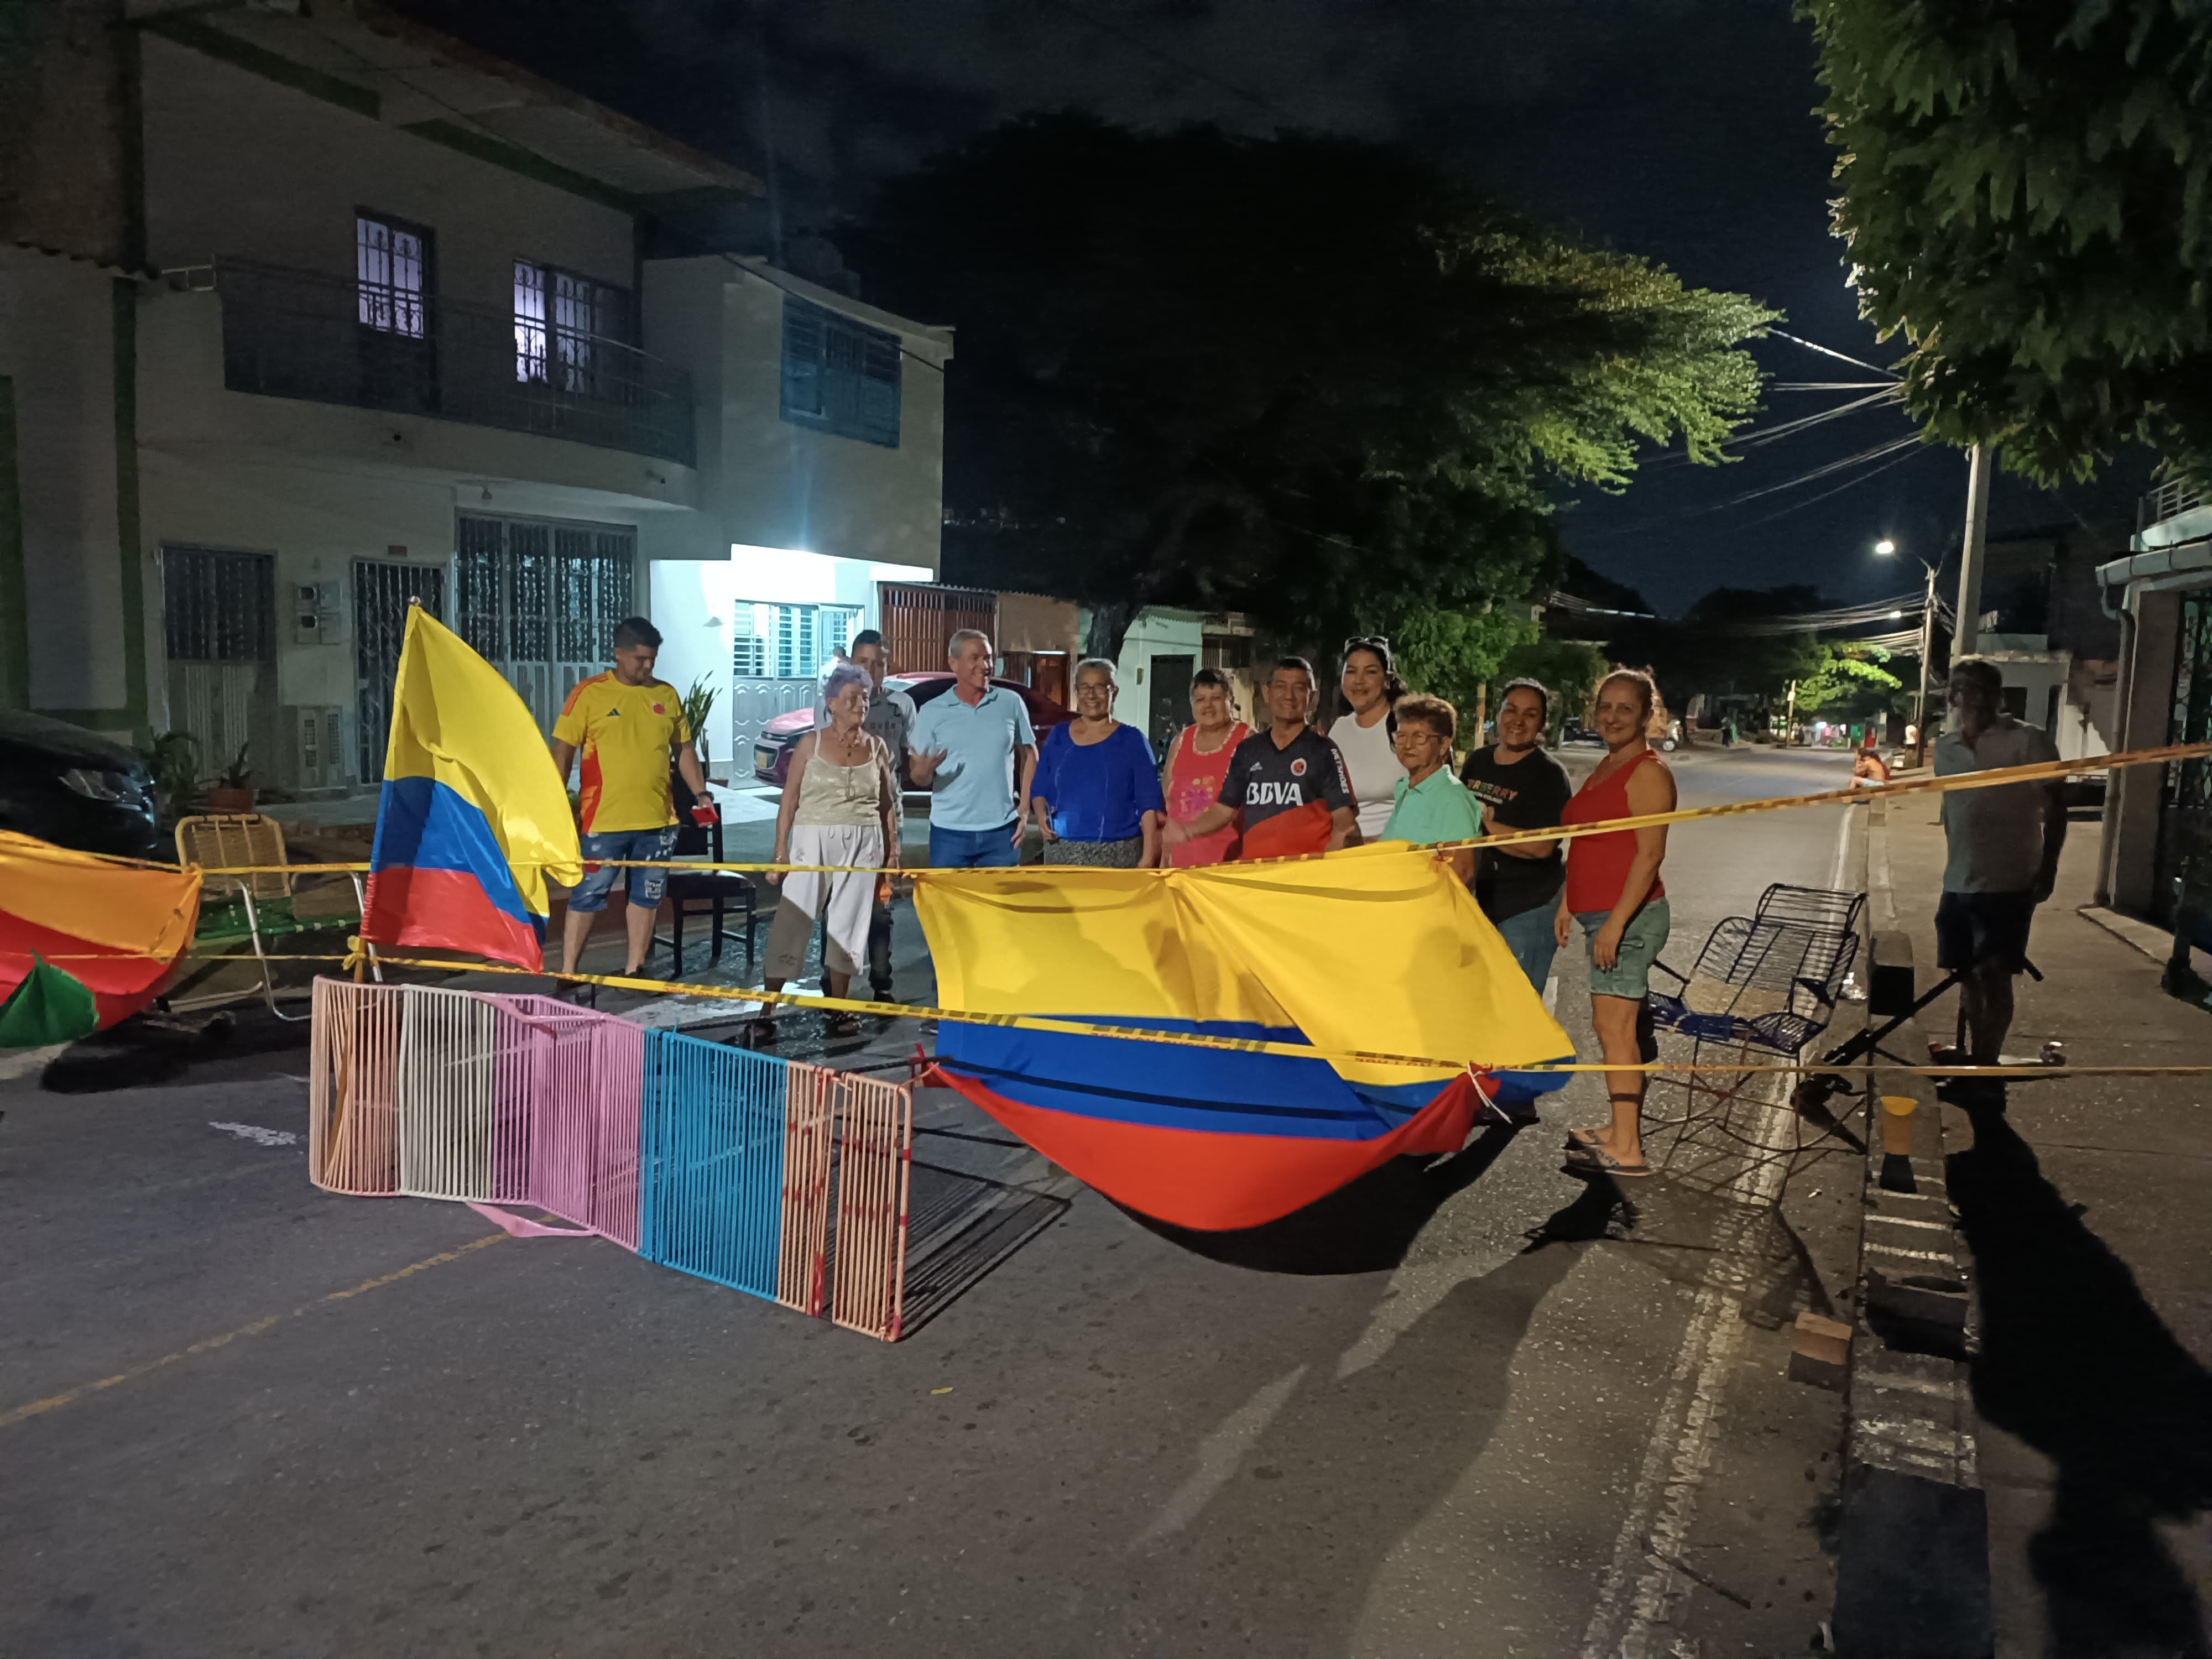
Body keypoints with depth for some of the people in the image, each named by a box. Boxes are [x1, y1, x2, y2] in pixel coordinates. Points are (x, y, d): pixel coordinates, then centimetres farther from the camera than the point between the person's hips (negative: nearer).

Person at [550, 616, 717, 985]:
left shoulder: (666, 695, 8)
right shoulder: (590, 693, -4)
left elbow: (684, 750, 16)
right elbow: (563, 751, -4)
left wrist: (701, 793, 7)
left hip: (657, 819, 4)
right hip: (604, 820, -4)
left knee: (647, 897, 12)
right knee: (587, 896, 1)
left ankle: (634, 970, 24)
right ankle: (567, 974, 9)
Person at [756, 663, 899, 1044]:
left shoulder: (877, 747, 6)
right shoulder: (811, 743, 0)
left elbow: (888, 805, 11)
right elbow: (789, 799, -1)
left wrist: (893, 852, 7)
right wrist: (780, 850, -6)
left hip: (862, 846, 2)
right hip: (812, 841, -2)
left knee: (847, 925, 8)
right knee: (791, 924, -5)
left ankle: (839, 1009, 21)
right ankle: (767, 1014, 0)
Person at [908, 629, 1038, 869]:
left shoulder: (1011, 703, 2)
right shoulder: (932, 712, -1)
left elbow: (1029, 755, 11)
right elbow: (921, 780, 0)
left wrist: (1025, 807, 2)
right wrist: (923, 771, -24)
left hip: (1002, 829, 1)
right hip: (950, 831, -1)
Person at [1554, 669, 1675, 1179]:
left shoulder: (1648, 772, -12)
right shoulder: (1603, 770, 17)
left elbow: (1650, 854, -19)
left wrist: (1616, 921, -24)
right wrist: (1568, 903, 20)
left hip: (1628, 915, -10)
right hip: (1600, 914, 10)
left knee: (1615, 1027, -11)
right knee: (1611, 1026, 15)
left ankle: (1626, 1149, -9)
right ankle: (1623, 1126, 25)